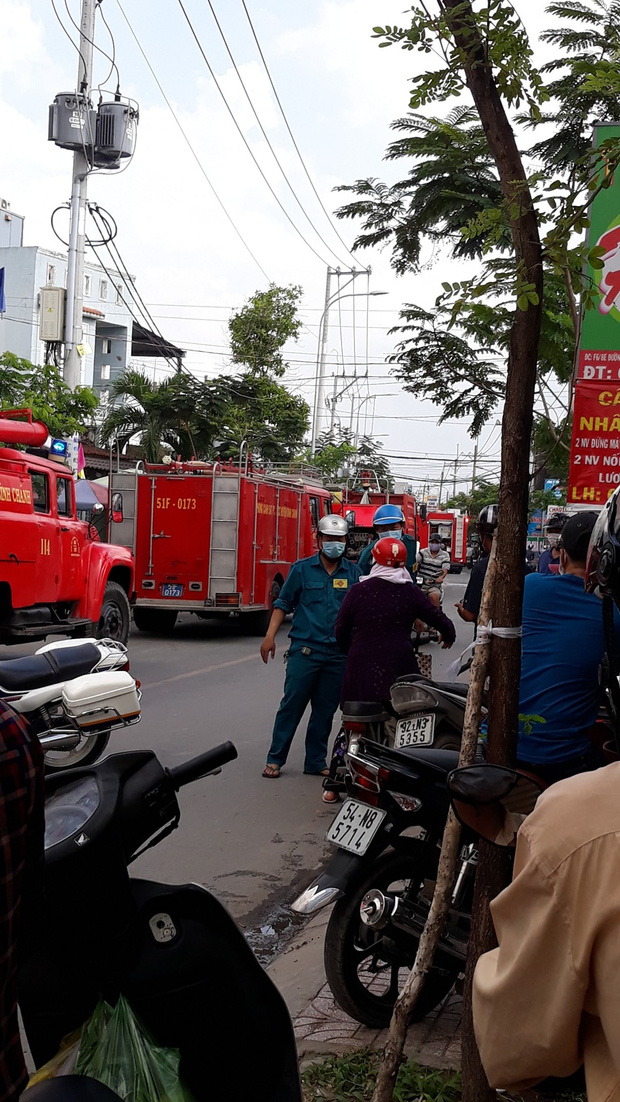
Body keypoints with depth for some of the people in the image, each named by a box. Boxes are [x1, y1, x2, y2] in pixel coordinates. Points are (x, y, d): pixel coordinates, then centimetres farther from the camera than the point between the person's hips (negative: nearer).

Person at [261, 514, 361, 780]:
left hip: (339, 654, 3)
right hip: (305, 649, -3)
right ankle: (275, 758, 8)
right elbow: (284, 603, 4)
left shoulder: (353, 572, 8)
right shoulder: (301, 568, 2)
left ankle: (316, 761, 20)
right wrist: (270, 636, -5)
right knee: (291, 705, -1)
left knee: (325, 710, 9)